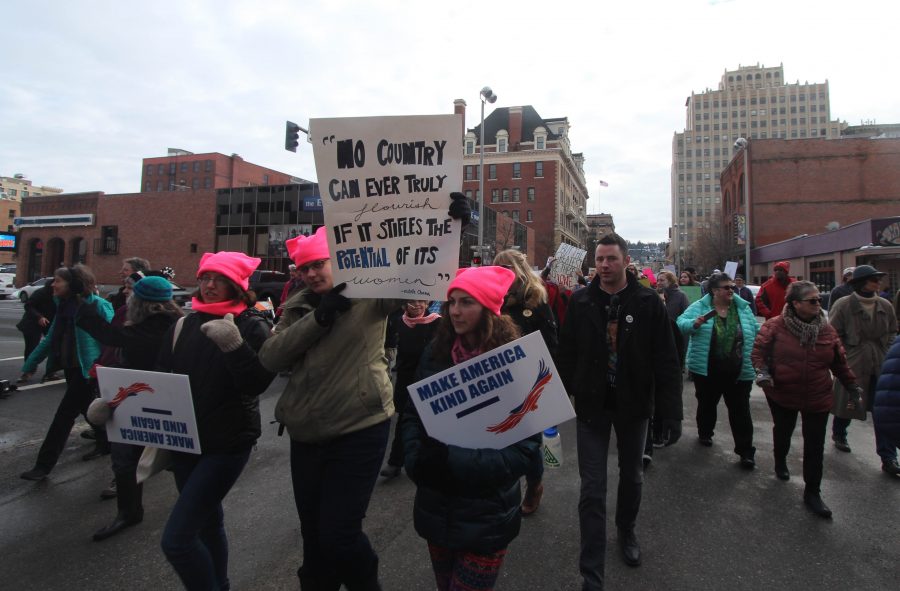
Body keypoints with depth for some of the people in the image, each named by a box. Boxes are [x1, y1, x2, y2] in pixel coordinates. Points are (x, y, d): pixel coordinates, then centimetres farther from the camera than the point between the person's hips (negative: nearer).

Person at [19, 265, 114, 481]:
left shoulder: (97, 305, -16)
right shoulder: (64, 306, 8)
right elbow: (50, 339, 17)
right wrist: (30, 365, 19)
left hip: (87, 369, -8)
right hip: (71, 367, 8)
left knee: (64, 414, -4)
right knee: (88, 409, 21)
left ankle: (44, 464, 6)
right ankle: (105, 443, 41)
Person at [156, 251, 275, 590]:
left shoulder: (252, 325, -9)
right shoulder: (185, 325, 7)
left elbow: (257, 383, -20)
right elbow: (161, 376, 10)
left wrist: (234, 345, -31)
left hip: (227, 443, -6)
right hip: (185, 439, 6)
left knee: (177, 538, -10)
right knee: (207, 523, 20)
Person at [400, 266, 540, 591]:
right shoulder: (435, 353, -2)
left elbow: (525, 444, -17)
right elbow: (411, 414, 5)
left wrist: (460, 463, -26)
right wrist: (416, 458, -14)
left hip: (485, 513, -4)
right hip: (435, 506, 5)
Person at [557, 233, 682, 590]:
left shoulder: (648, 302, -7)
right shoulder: (581, 302, -5)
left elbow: (666, 362, -6)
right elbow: (566, 355, 0)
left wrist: (671, 412, -9)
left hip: (634, 404, 1)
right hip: (591, 404, 0)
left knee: (632, 477, 21)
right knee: (592, 490, 0)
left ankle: (627, 531, 49)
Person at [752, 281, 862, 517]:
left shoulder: (827, 330, -3)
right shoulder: (775, 326, -13)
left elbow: (839, 363, 7)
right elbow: (759, 350, -9)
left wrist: (853, 385, 9)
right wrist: (762, 372, -24)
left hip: (817, 398, 2)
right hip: (782, 394, -1)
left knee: (815, 446, 2)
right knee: (783, 431, 22)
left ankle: (812, 492, 15)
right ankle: (780, 462, 51)